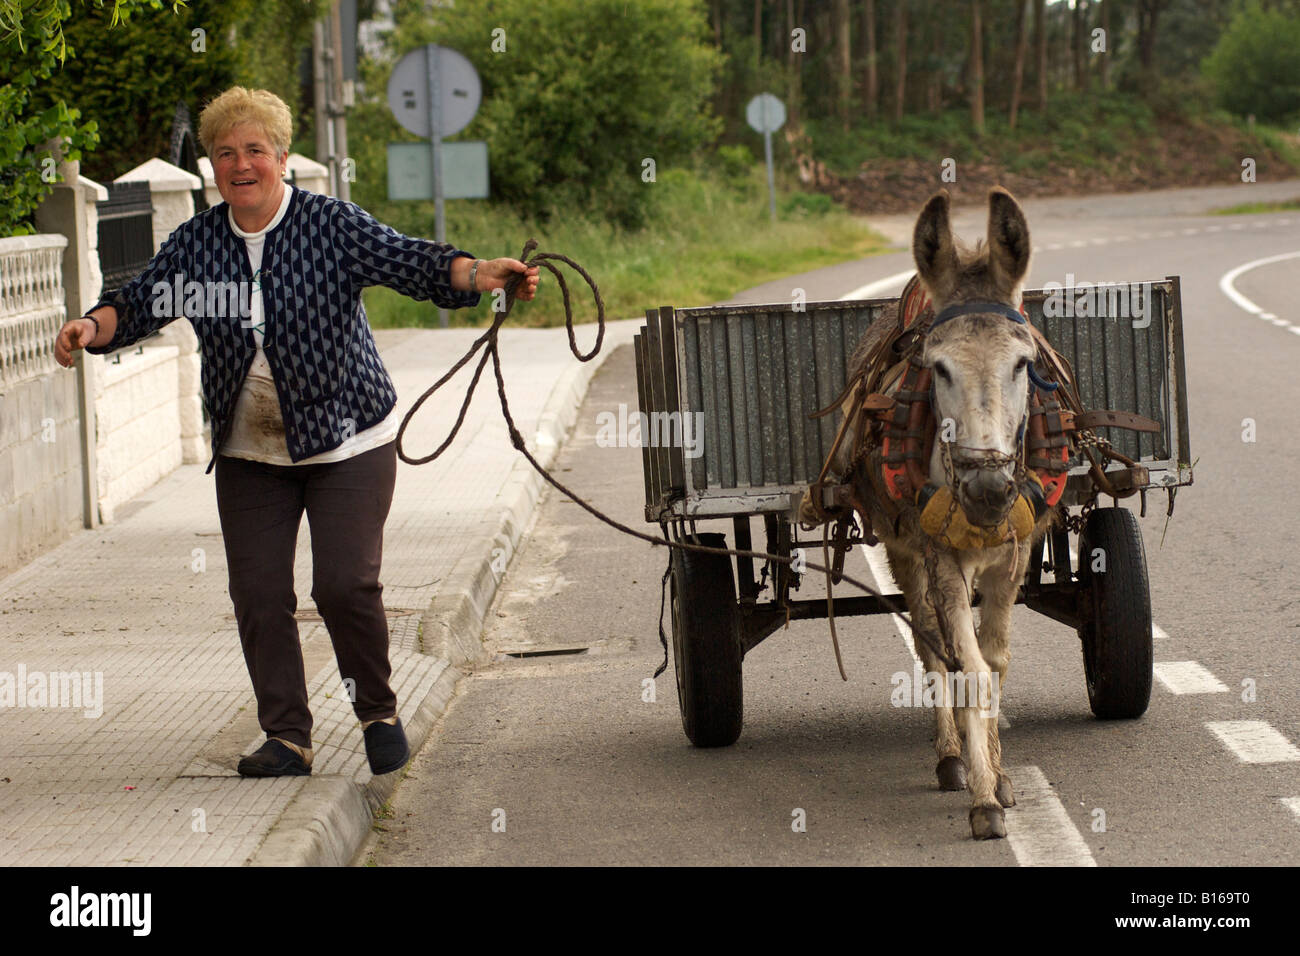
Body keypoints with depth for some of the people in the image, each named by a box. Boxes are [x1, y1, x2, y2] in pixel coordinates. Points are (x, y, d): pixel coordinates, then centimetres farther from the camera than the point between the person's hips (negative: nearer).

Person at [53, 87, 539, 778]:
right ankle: (286, 738, 8)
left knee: (345, 584, -12)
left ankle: (378, 712, 12)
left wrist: (477, 273, -38)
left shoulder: (332, 225, -9)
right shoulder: (194, 243, 2)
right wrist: (94, 326, -20)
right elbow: (140, 303, 1)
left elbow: (406, 260, -20)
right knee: (258, 594, -2)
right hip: (248, 453, 4)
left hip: (346, 439, -4)